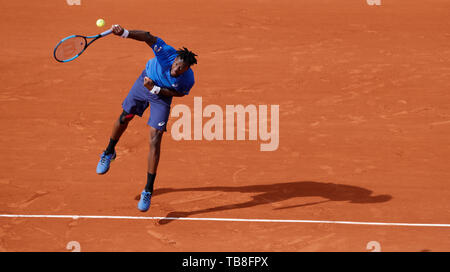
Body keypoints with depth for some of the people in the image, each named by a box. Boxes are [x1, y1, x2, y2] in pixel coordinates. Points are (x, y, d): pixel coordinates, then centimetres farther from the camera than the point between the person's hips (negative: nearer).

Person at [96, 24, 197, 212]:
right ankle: (109, 153, 51)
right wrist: (125, 33, -56)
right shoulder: (167, 53, -37)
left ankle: (148, 191, -2)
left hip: (162, 95, -2)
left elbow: (177, 93, -15)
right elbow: (148, 37, -40)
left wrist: (155, 89, -28)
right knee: (124, 118, 18)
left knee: (155, 139, -10)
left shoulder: (188, 80, -33)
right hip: (146, 80, 2)